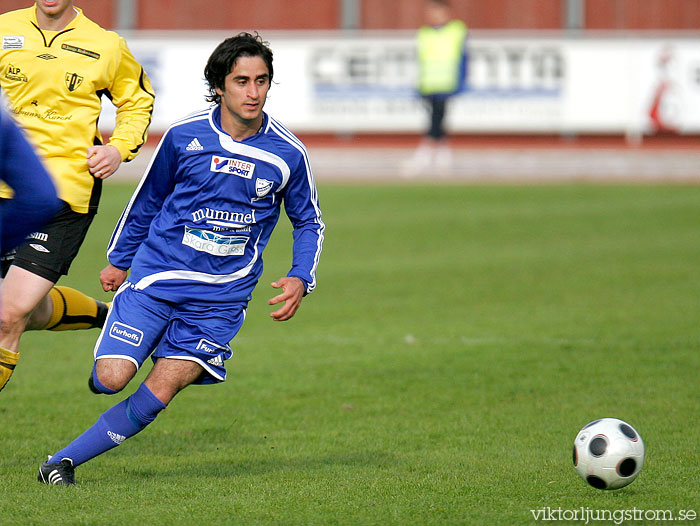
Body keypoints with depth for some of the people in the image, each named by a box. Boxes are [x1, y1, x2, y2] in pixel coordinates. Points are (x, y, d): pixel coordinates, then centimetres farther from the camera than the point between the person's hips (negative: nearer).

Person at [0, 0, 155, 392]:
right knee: (32, 313, 14)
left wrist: (120, 148, 1)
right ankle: (104, 315, 42)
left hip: (64, 194, -4)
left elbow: (138, 100, 17)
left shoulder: (106, 46, 0)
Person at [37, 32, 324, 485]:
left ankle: (66, 460, 1)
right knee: (111, 379, -14)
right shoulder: (184, 136, -3)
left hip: (221, 296, 0)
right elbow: (148, 198, 13)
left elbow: (309, 222, 12)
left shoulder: (288, 153, -2)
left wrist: (300, 278, -4)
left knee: (157, 395, -11)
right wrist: (119, 260, 19)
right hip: (157, 276, 0)